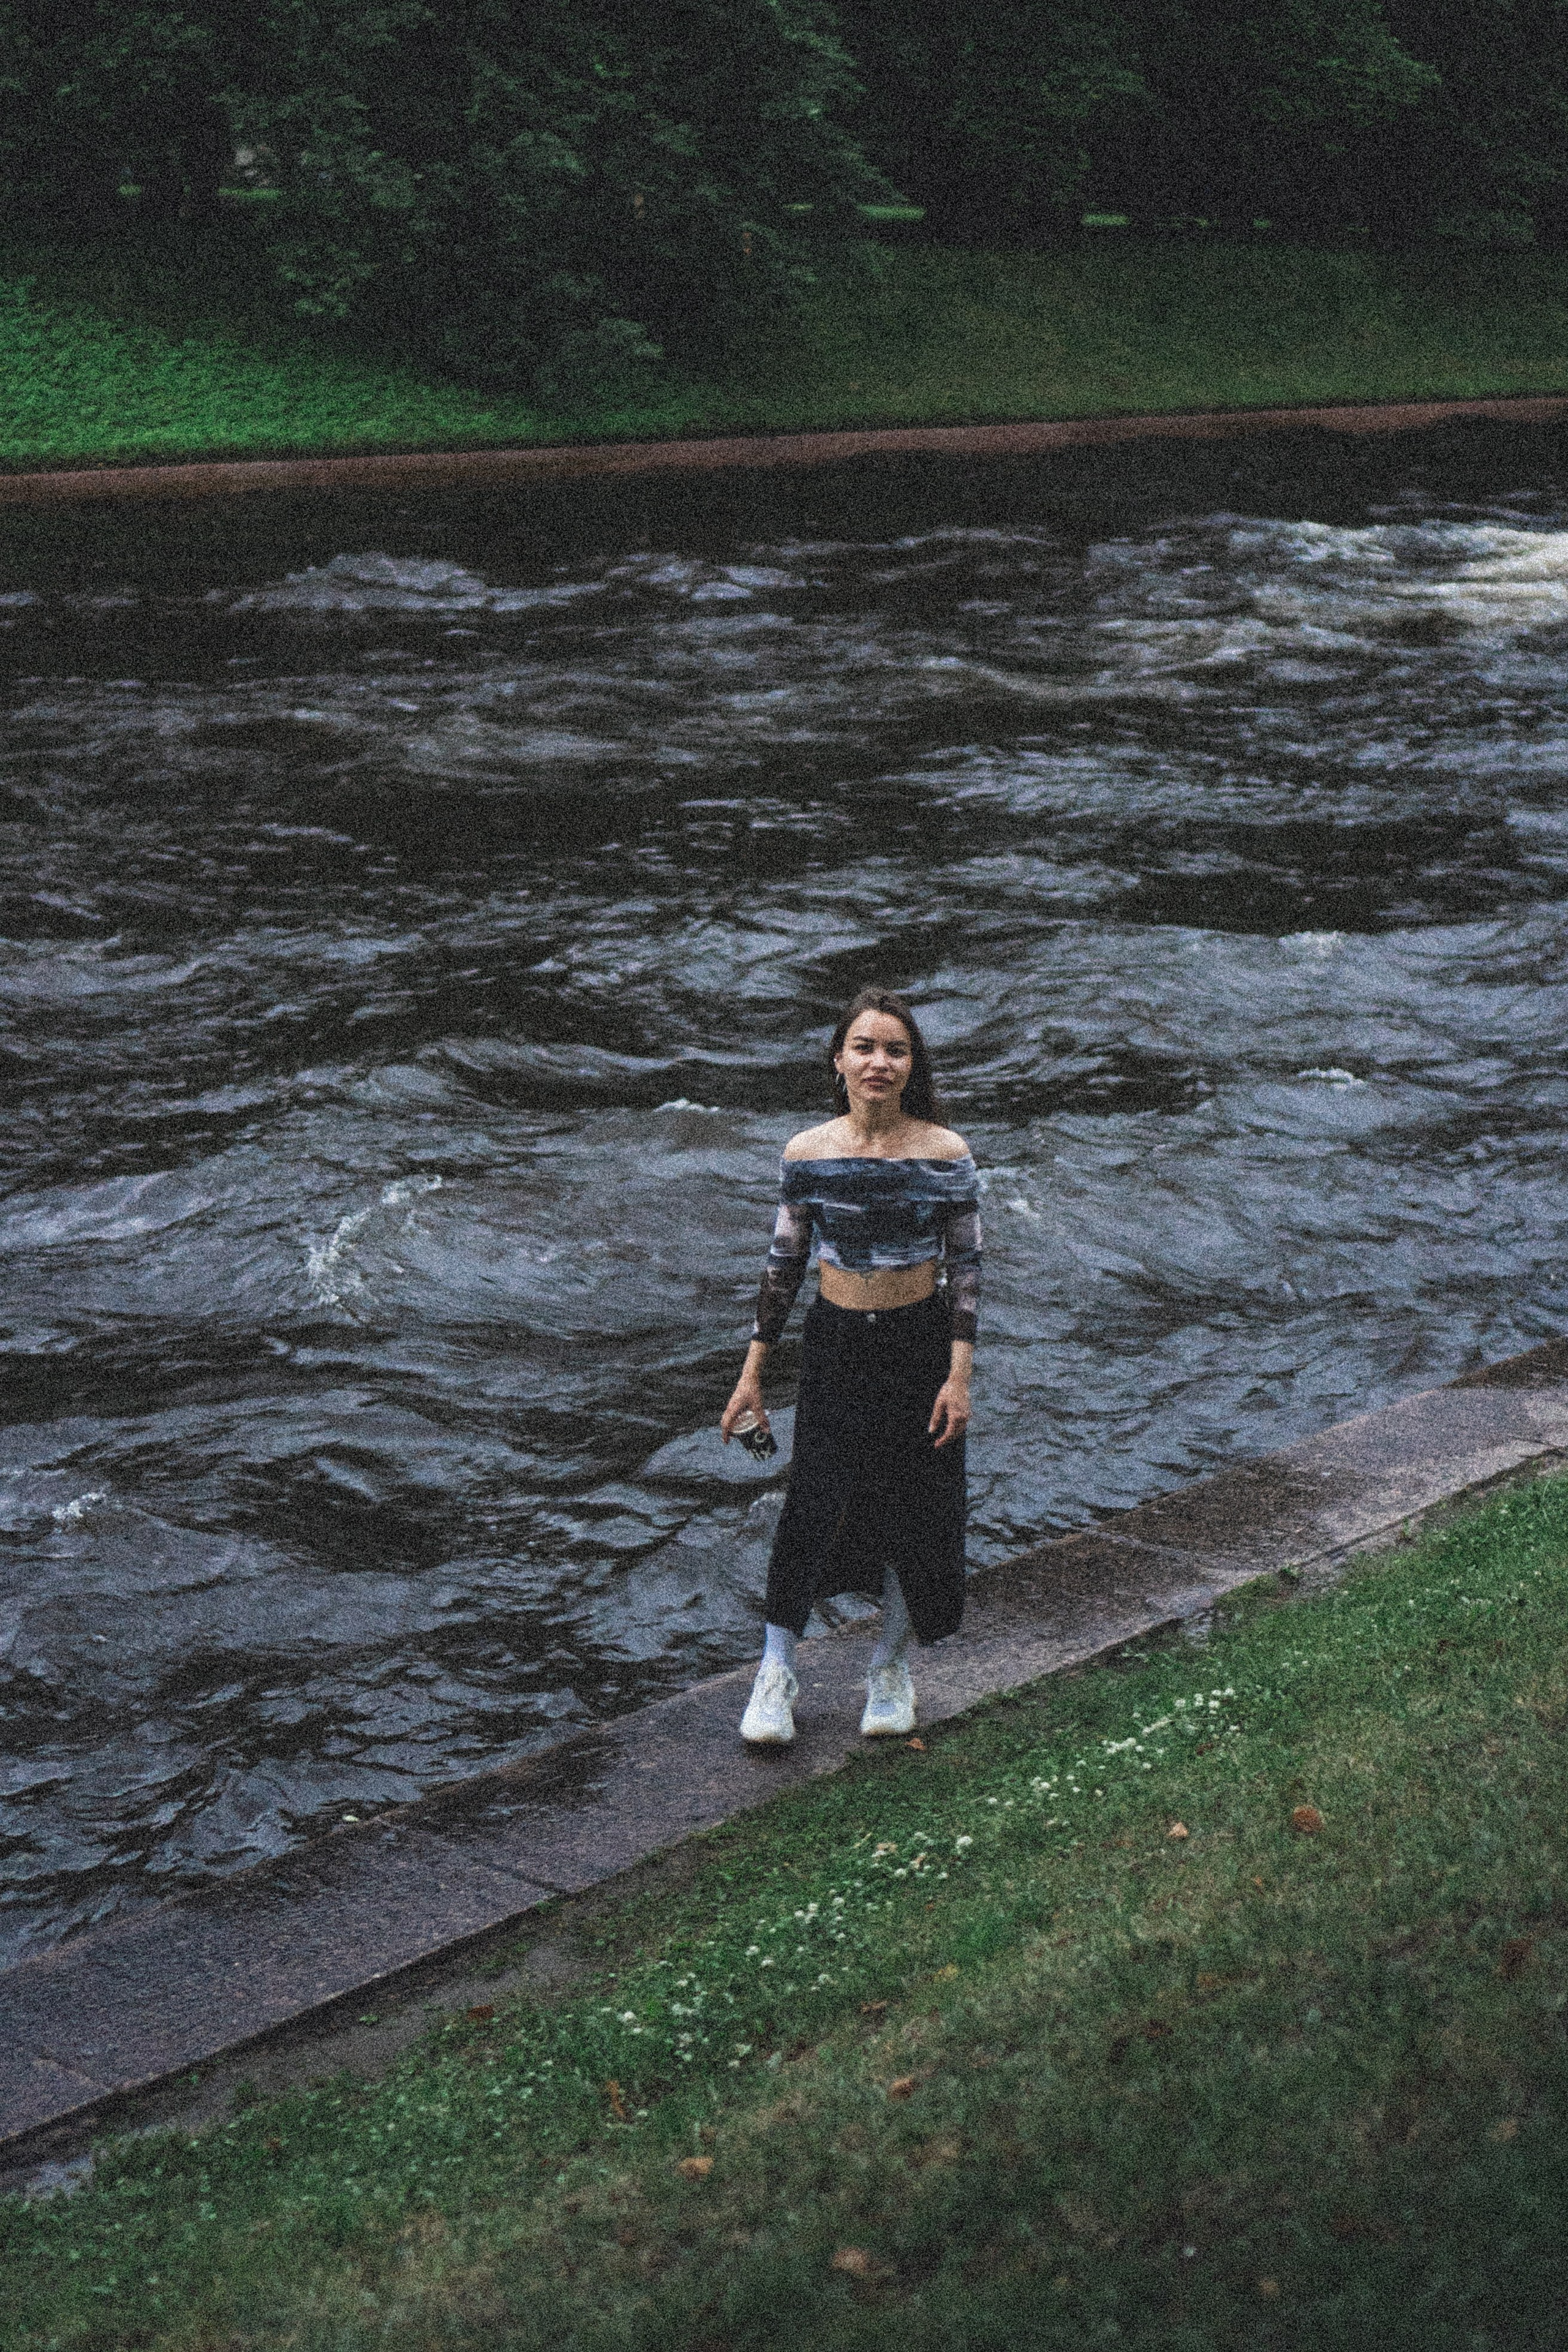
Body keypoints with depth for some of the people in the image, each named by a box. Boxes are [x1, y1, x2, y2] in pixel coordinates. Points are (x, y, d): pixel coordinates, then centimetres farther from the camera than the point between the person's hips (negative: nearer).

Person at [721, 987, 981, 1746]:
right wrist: (752, 1373, 2)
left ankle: (891, 1668, 28)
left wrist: (959, 1376, -9)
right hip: (835, 1344, 0)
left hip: (921, 1345, 0)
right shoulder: (808, 1154, -6)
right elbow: (784, 1264, 2)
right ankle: (777, 1671, 12)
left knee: (913, 1507, 9)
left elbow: (966, 1266, -4)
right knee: (812, 1505, -2)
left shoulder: (946, 1155, -9)